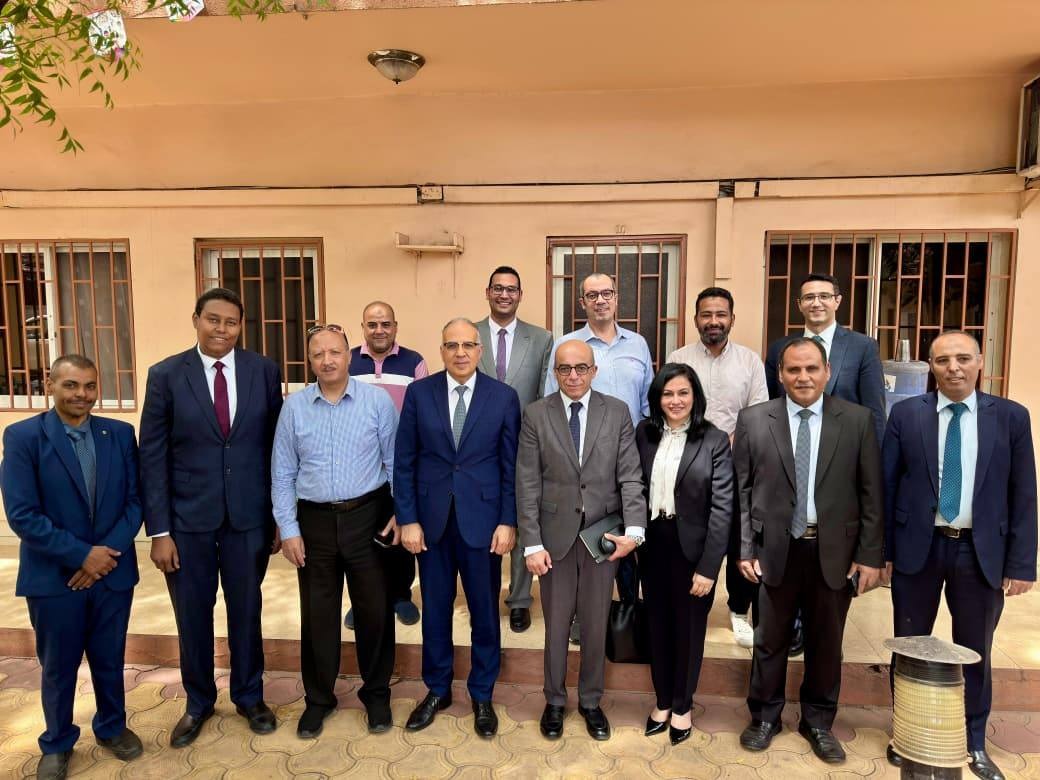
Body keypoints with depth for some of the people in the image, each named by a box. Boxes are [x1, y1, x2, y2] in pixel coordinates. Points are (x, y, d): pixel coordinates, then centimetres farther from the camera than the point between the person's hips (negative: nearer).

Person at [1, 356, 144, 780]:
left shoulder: (120, 434, 1)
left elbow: (135, 499, 0)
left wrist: (109, 552, -13)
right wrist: (81, 554, -16)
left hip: (113, 569, 2)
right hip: (53, 575, -2)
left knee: (110, 659, 16)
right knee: (58, 667, 14)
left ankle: (111, 728, 38)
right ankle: (57, 744, 36)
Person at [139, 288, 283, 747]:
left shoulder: (264, 371, -2)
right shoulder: (166, 375, -4)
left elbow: (277, 447, 1)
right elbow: (152, 457, -4)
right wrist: (158, 530, -7)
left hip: (249, 516, 1)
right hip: (188, 519, 0)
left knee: (246, 611, 15)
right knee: (192, 616, 14)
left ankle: (249, 696, 36)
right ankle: (198, 702, 37)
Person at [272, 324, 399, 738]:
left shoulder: (378, 401, -5)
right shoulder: (294, 406, 0)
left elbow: (396, 463, -1)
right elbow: (283, 474, 3)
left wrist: (400, 515, -6)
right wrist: (288, 529, -1)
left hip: (368, 517, -1)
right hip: (315, 521, 1)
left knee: (375, 609, 10)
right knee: (318, 614, 12)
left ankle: (376, 694, 31)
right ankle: (318, 699, 32)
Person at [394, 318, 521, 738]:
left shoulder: (504, 396, -3)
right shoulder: (418, 393, -1)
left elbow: (511, 465, -1)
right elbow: (403, 462, 0)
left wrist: (508, 522, -5)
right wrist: (407, 519, -4)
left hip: (482, 519, -1)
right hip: (432, 519, 1)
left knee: (484, 611, 11)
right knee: (435, 609, 14)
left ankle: (482, 695, 31)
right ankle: (437, 690, 34)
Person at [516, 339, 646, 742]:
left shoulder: (617, 412, 0)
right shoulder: (535, 415, -3)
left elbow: (630, 475, -4)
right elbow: (527, 484, -5)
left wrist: (634, 529, -16)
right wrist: (532, 543, -9)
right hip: (555, 534, 0)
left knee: (596, 624, 14)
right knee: (556, 624, 13)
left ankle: (591, 701, 34)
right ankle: (555, 701, 34)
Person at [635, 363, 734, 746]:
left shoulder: (715, 440, -11)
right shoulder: (644, 433, -1)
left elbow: (722, 506, -13)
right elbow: (636, 487, 4)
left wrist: (708, 567, -15)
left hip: (692, 548, -3)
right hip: (652, 544, 3)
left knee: (688, 628, 14)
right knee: (658, 625, 16)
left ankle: (682, 707, 35)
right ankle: (662, 702, 37)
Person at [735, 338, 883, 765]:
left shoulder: (858, 420, -2)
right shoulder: (753, 420, -2)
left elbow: (871, 493, -1)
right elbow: (741, 490, -1)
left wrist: (870, 555, -3)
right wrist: (745, 547, -4)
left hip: (834, 551, 1)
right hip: (776, 549, 0)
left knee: (826, 641, 15)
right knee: (770, 639, 14)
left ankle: (818, 722, 35)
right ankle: (765, 716, 34)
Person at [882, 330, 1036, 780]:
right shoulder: (906, 414, -2)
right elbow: (886, 485, 0)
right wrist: (881, 549, -2)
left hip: (981, 551, 0)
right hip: (917, 547, 0)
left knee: (975, 653, 14)